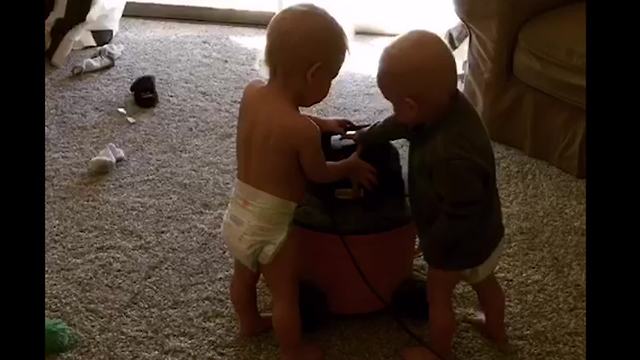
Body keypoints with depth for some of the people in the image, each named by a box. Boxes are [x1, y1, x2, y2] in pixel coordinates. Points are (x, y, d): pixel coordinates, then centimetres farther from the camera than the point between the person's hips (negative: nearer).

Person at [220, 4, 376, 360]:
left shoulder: (251, 93, -10)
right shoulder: (303, 131, -30)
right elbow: (320, 174, -8)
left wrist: (320, 124, 16)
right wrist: (352, 166, 10)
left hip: (236, 217, 7)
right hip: (269, 228, -7)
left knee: (243, 276, 31)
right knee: (286, 295, 18)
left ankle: (249, 322, 56)